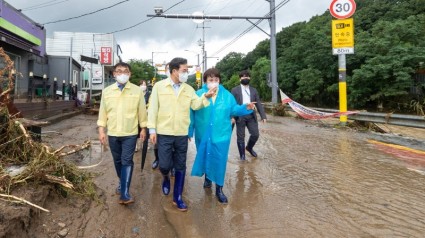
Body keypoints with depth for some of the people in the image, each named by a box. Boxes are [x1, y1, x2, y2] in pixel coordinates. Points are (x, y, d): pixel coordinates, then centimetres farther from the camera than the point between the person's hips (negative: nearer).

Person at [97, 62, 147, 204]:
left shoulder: (137, 91, -3)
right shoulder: (107, 91, 3)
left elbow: (142, 111, 2)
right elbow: (103, 111, 6)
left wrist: (143, 129, 4)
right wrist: (101, 130, 3)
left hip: (130, 133, -3)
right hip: (113, 133, 3)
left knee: (127, 161, -7)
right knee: (117, 161, 16)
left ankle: (125, 194, -7)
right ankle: (122, 182, 38)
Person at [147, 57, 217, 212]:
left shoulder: (189, 89, 7)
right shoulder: (159, 86, -2)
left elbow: (196, 105, -3)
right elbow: (153, 109, -2)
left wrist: (206, 96, -21)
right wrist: (152, 129, -6)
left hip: (182, 134, 3)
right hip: (164, 133, -3)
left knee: (180, 167, 8)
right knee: (164, 165, -4)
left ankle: (177, 197, 22)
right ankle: (165, 178, 34)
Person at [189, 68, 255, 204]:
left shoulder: (227, 95, 1)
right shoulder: (198, 94, -5)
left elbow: (233, 110, 6)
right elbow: (191, 114, -3)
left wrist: (246, 108, -12)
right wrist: (189, 132, -2)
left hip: (221, 135, 0)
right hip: (203, 135, 0)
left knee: (219, 161, 3)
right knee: (204, 158, 16)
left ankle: (219, 189, 16)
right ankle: (207, 177, 44)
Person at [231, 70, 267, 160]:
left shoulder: (254, 90, 13)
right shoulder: (235, 90, 3)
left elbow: (258, 104, 9)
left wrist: (263, 116, 0)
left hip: (251, 116, 3)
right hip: (240, 116, -3)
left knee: (255, 134, 2)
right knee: (240, 137, 3)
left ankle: (249, 147, 31)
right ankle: (242, 155, 18)